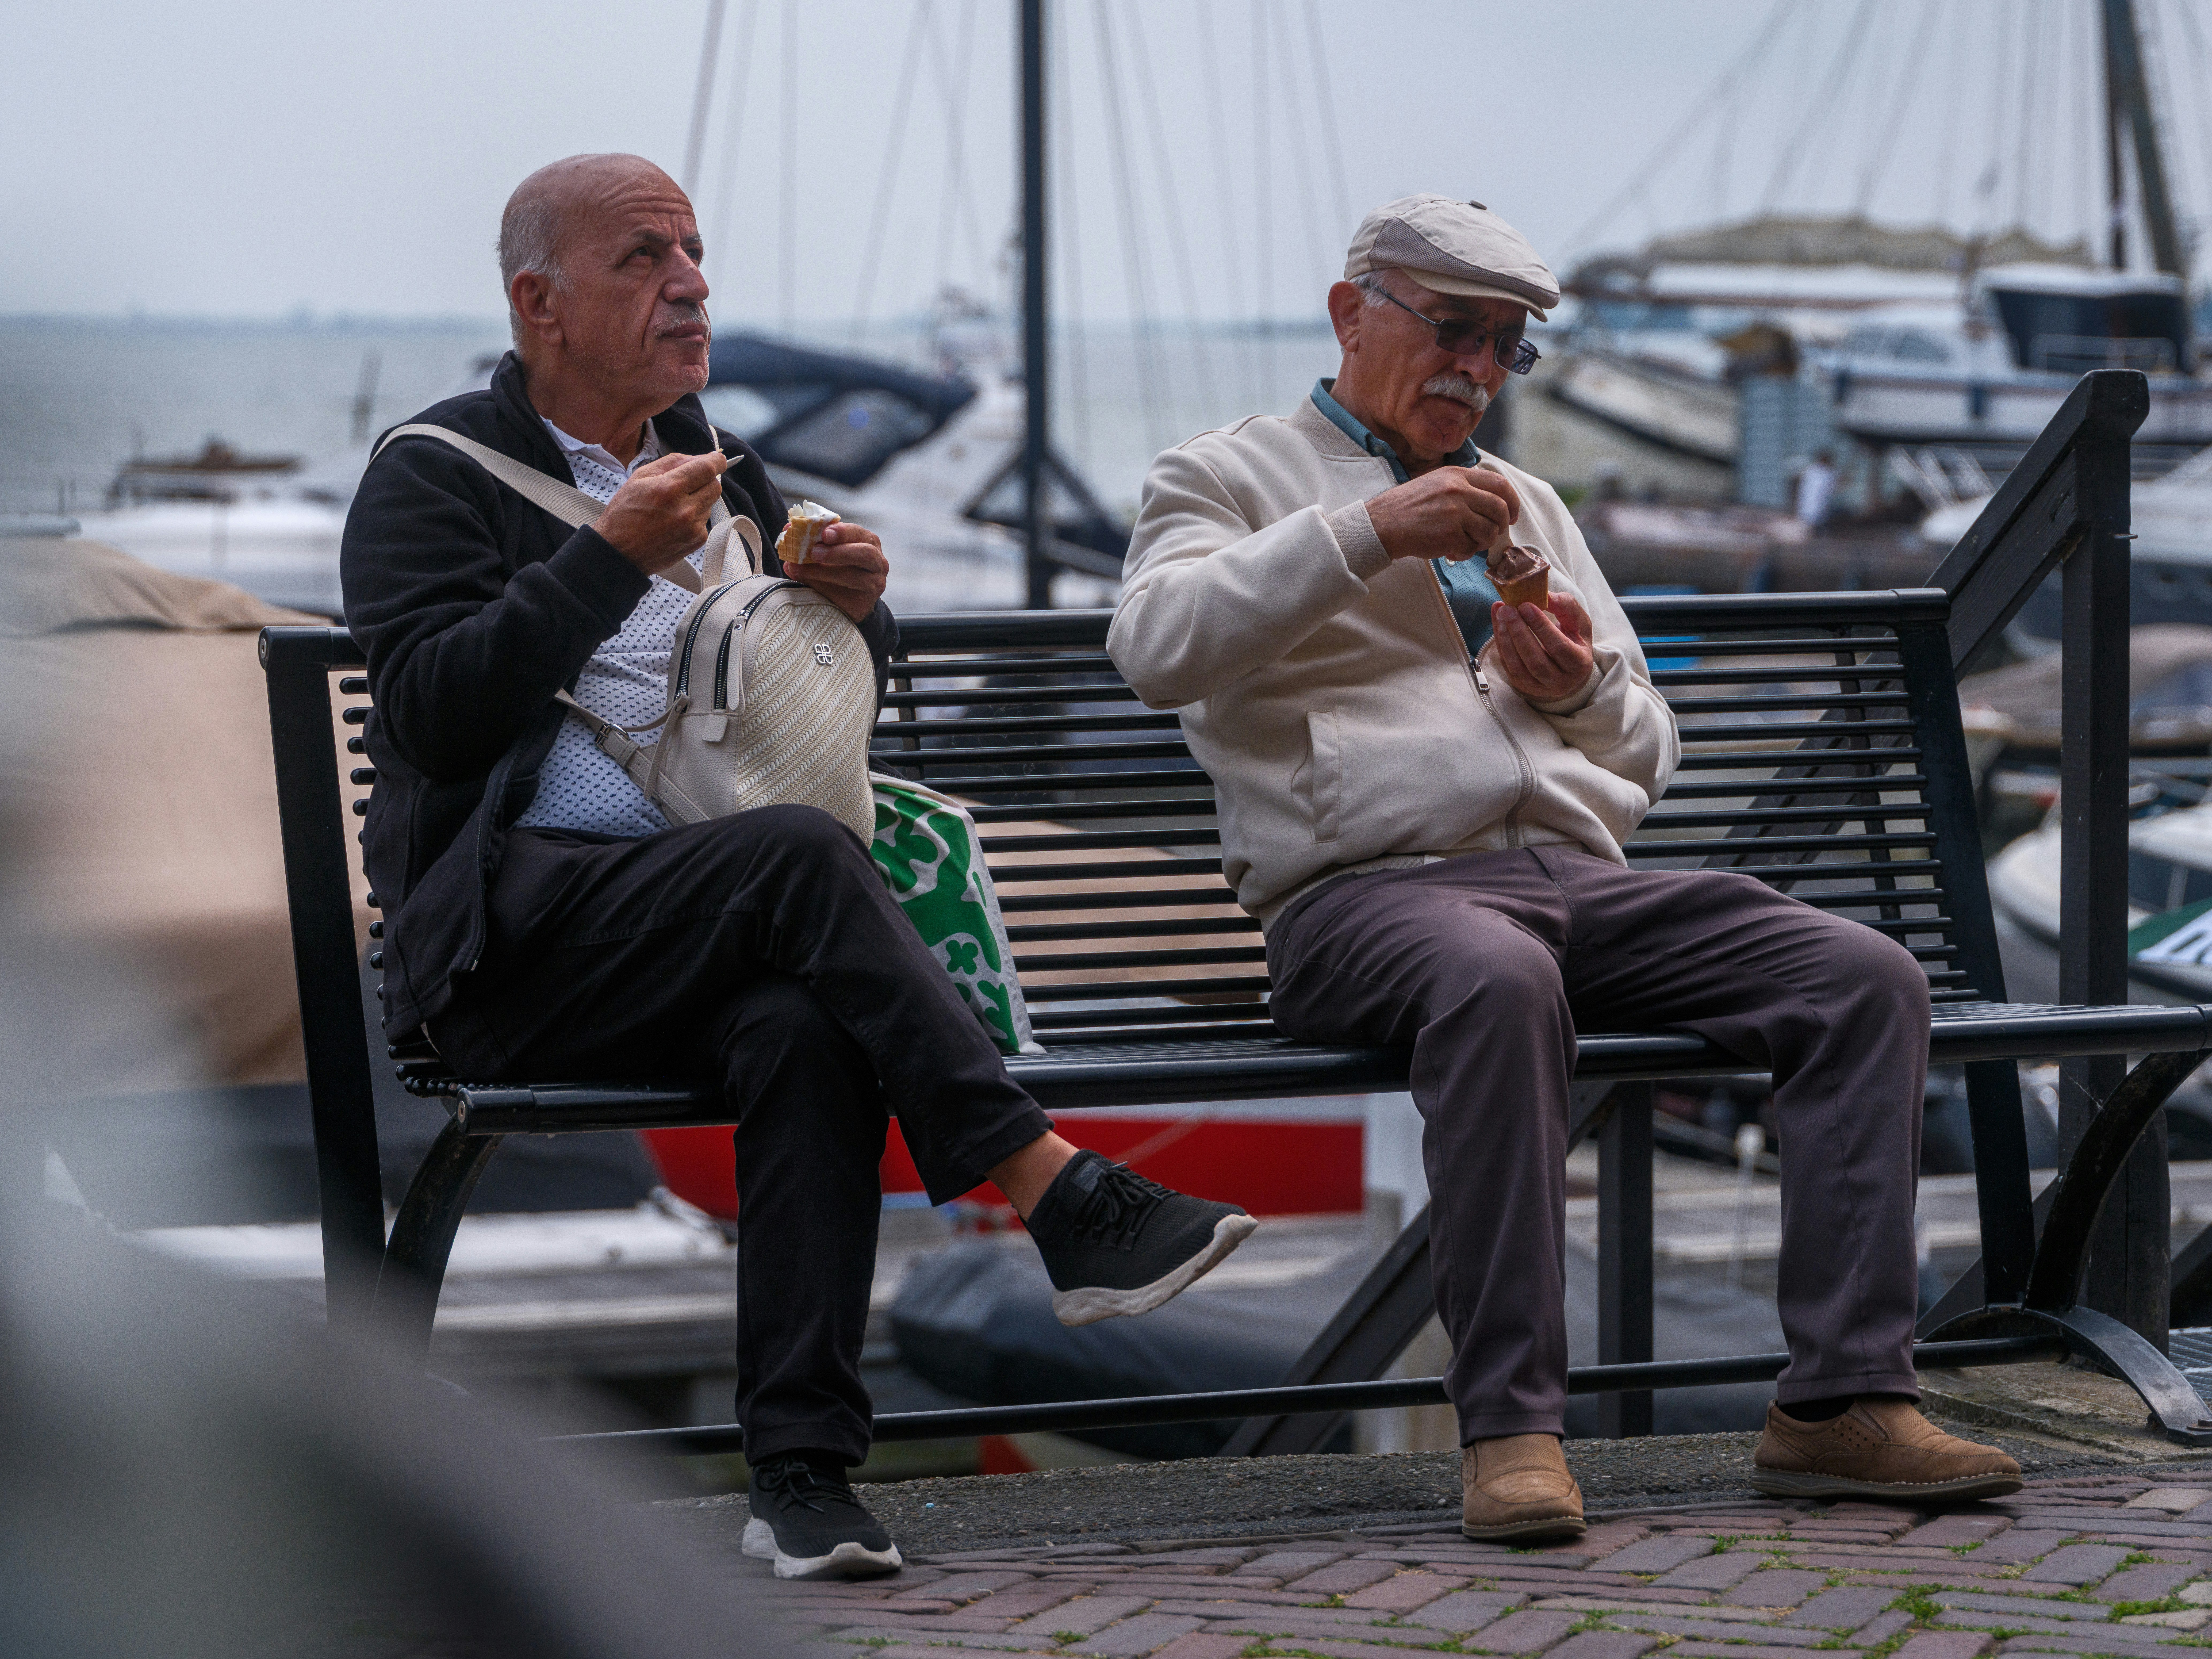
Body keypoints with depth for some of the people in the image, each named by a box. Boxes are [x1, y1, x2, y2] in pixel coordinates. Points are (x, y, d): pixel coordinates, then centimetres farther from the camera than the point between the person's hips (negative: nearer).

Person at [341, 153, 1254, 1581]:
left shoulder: (723, 467, 24)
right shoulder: (436, 475, 5)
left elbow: (859, 696, 28)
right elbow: (433, 713, -11)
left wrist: (857, 607, 4)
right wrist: (614, 556, -16)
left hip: (711, 949, 4)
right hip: (514, 943, -4)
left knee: (806, 1027, -32)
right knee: (804, 858, -32)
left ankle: (803, 1472, -37)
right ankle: (1062, 1196, -35)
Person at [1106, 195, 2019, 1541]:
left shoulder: (1528, 507, 30)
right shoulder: (1229, 478, 13)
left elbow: (1649, 758, 28)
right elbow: (1158, 649, -10)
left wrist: (1582, 690, 4)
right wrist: (1366, 534, -17)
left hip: (1581, 877, 6)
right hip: (1367, 887, -6)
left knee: (1868, 979, -17)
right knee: (1498, 980, -41)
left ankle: (1846, 1399, -21)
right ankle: (1511, 1429, -38)